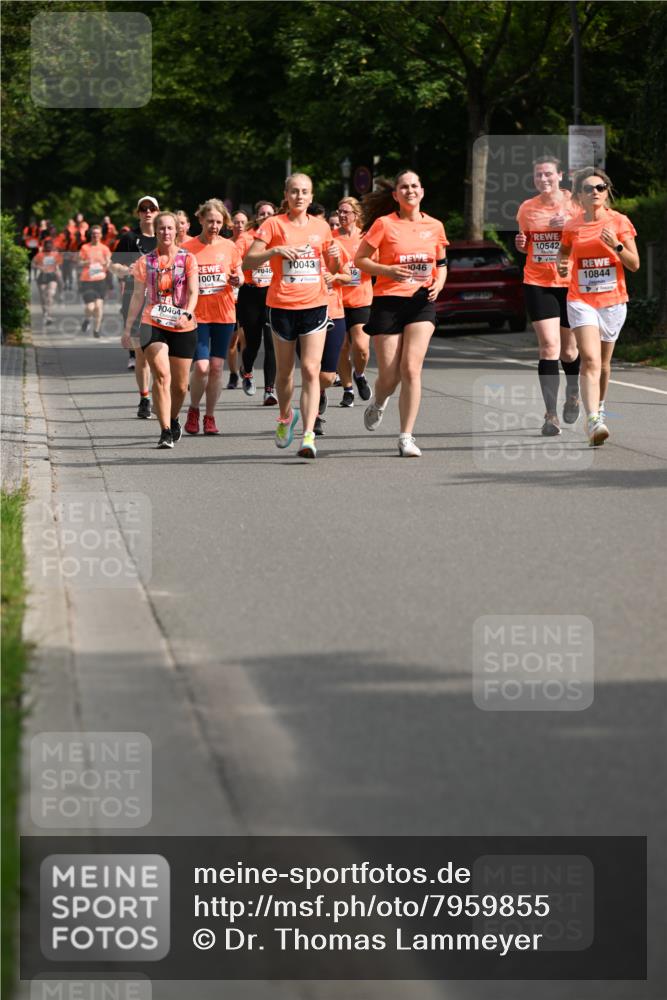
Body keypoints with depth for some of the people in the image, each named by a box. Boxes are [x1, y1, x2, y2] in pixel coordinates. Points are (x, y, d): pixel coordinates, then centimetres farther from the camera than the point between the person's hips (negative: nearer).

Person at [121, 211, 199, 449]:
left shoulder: (188, 259, 2)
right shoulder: (146, 261, 6)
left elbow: (193, 292, -7)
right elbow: (138, 296, 10)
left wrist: (187, 314, -26)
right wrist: (128, 327, 8)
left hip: (183, 328, 1)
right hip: (152, 324, -1)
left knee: (180, 385, 7)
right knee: (162, 375, -19)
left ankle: (173, 419, 37)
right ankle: (165, 431, -19)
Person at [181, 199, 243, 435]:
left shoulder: (229, 247, 4)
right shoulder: (187, 248, -1)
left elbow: (239, 275, 14)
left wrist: (237, 280, -9)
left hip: (224, 313, 2)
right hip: (197, 314, -2)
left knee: (216, 367, 3)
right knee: (201, 367, -12)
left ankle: (210, 416, 14)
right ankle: (193, 411, 11)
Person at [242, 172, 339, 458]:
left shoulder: (321, 227, 8)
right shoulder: (274, 225, -1)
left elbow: (332, 268, 20)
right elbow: (248, 261, -7)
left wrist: (335, 257, -3)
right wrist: (276, 250, -22)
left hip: (315, 305, 1)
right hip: (282, 306, -1)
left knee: (311, 370, -11)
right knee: (285, 370, 12)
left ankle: (308, 435, -16)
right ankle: (286, 416, 40)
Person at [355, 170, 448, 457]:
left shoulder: (434, 226, 7)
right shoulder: (384, 224, -3)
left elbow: (441, 263, 20)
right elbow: (360, 259, -1)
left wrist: (439, 282, 0)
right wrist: (388, 271, -17)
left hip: (421, 302, 2)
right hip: (388, 301, -2)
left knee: (411, 368, -13)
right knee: (389, 375, 1)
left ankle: (406, 437, -8)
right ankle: (378, 405, 38)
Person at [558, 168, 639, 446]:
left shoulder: (619, 222, -2)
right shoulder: (571, 227, 1)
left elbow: (634, 265, -1)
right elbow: (564, 251, 22)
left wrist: (617, 246, -19)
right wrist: (561, 266, -1)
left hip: (613, 300, 1)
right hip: (581, 300, -1)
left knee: (602, 363, 15)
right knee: (590, 360, -18)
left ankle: (599, 407, 40)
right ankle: (593, 421, -27)